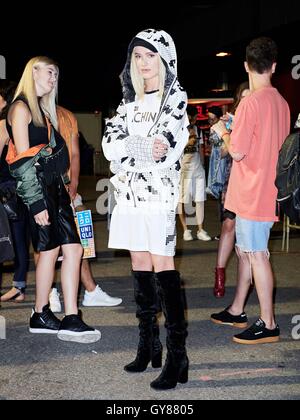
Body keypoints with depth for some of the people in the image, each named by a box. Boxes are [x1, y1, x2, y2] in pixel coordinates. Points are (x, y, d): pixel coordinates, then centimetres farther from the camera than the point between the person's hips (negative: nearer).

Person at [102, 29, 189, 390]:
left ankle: (177, 354, -7)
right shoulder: (130, 98, 17)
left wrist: (130, 150, -22)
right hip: (130, 191, 6)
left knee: (162, 265, -10)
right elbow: (111, 140, 3)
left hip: (159, 190, -6)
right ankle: (148, 346, 17)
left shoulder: (175, 96, 2)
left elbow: (170, 136, -13)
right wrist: (146, 148, -13)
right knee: (140, 264, 8)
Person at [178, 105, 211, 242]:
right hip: (183, 168, -4)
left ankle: (200, 230, 7)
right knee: (182, 200, 1)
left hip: (198, 168, 5)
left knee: (200, 200, 1)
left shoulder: (198, 130, 13)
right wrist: (187, 143, -13)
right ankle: (185, 230, 11)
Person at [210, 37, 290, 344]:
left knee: (256, 253, -4)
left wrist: (223, 133, 1)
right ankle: (237, 311, 28)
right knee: (245, 250, 16)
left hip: (252, 193, -9)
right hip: (267, 190, 9)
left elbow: (237, 151, -18)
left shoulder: (250, 102, -17)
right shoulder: (281, 102, 9)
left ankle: (268, 324, 3)